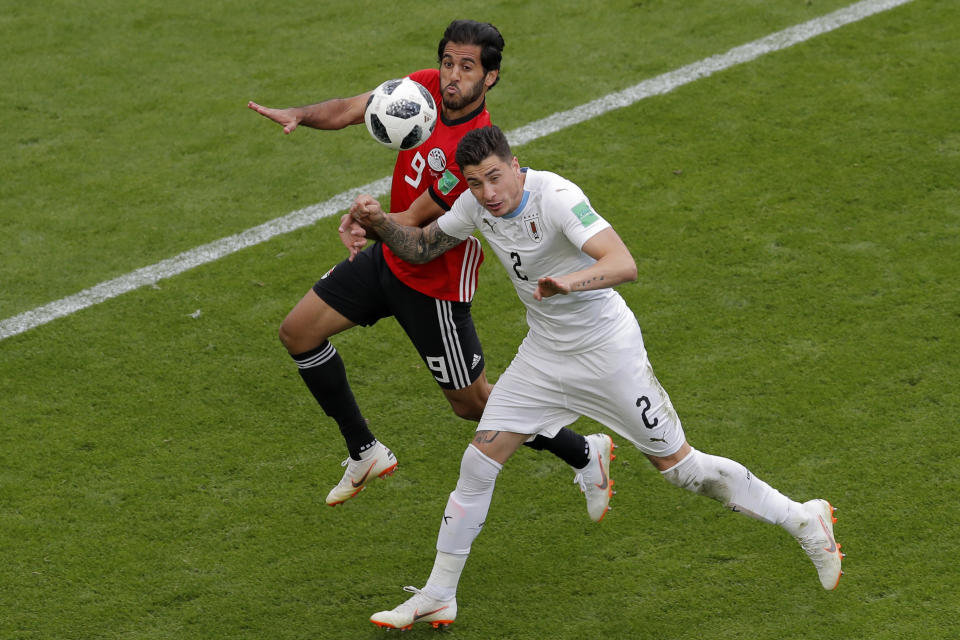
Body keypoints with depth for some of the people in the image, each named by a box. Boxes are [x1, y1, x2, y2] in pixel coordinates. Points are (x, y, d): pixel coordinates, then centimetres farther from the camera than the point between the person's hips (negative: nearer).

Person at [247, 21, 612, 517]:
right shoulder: (427, 87, -11)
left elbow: (412, 221, -27)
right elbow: (351, 109, -6)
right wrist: (300, 115, -24)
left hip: (434, 283, -8)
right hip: (389, 258, 8)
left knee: (472, 403, 4)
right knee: (298, 332, 6)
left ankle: (585, 454, 26)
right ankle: (365, 454, 20)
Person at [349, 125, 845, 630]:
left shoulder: (556, 197, -27)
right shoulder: (477, 205, -6)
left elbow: (624, 265, -39)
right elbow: (419, 248, 9)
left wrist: (569, 282, -58)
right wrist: (378, 223, -11)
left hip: (608, 351, -6)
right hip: (543, 354, 6)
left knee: (677, 465, 0)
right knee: (479, 461, -2)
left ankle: (804, 519, 18)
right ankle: (437, 598, 10)